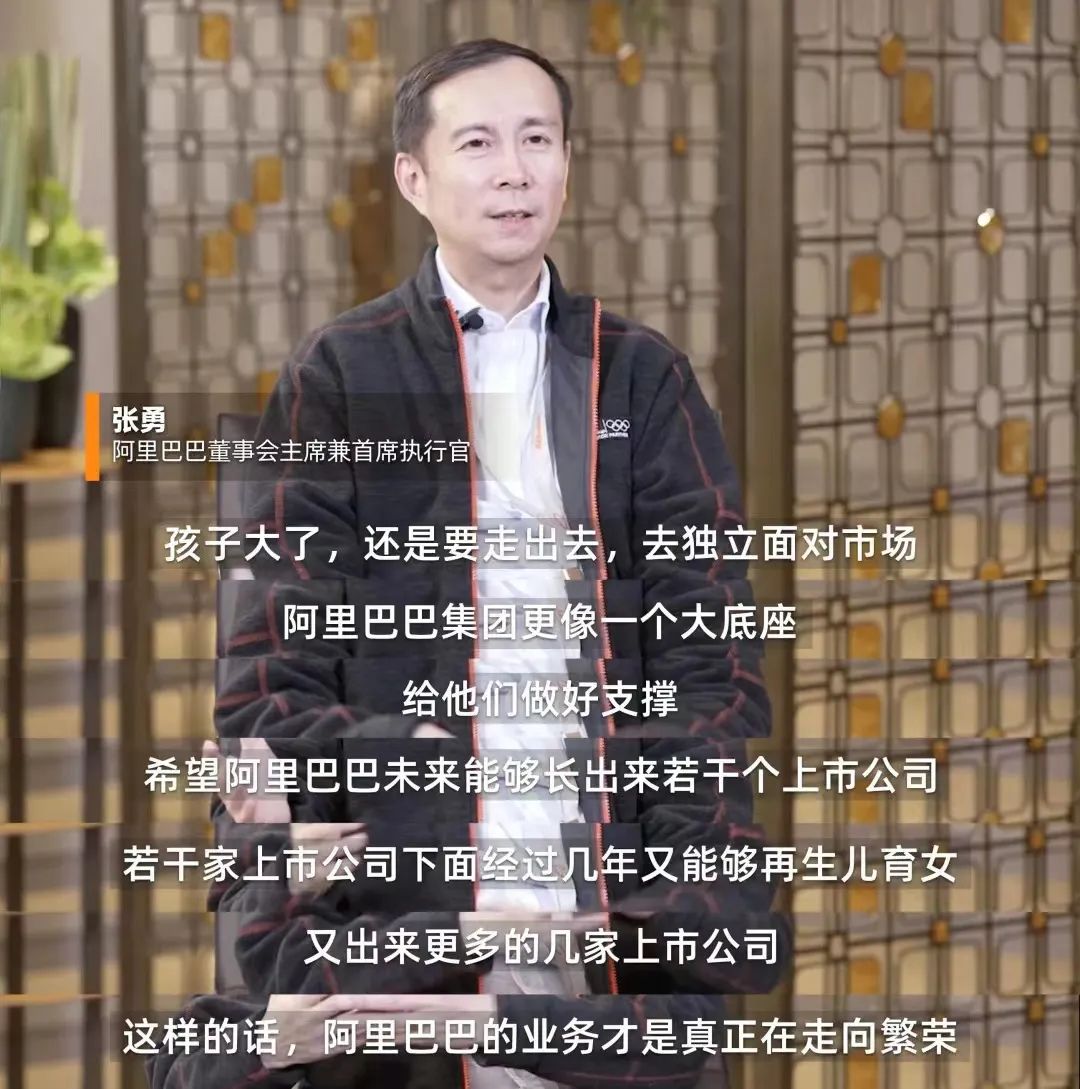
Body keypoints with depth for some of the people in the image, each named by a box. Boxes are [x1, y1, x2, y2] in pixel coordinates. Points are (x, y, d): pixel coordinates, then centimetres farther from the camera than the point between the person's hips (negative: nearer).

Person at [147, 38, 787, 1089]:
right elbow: (273, 663, 0)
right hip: (402, 910, -2)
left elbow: (709, 654, 6)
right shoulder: (341, 379, 6)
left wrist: (701, 885, -7)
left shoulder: (641, 378, 12)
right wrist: (279, 926, -12)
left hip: (617, 906, 2)